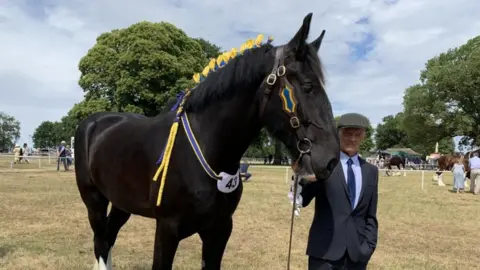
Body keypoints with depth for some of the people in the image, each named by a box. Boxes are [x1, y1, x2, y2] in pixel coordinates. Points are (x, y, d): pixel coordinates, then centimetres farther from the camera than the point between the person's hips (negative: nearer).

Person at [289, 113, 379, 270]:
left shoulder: (371, 171, 11)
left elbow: (370, 216, 13)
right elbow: (304, 198, -13)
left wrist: (369, 246, 3)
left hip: (357, 253, 4)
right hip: (325, 250, -3)